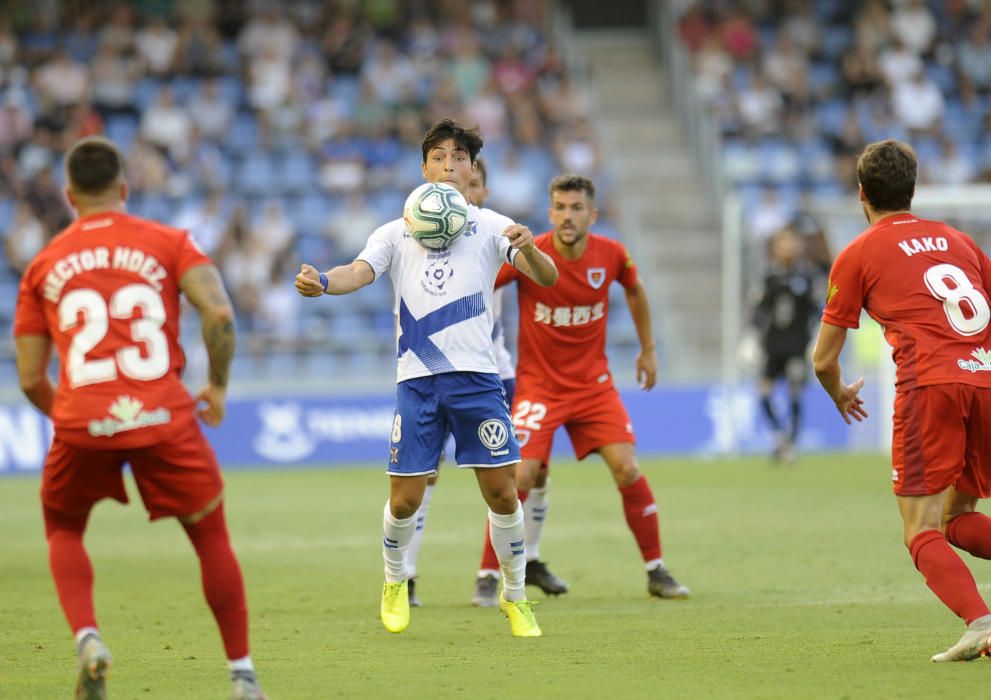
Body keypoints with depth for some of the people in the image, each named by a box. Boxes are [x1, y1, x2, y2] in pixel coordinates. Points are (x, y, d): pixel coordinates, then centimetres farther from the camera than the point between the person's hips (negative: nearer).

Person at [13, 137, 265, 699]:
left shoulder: (44, 266, 14)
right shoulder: (168, 242, 8)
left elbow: (30, 379, 12)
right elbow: (219, 313, -8)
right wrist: (219, 386, 6)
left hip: (81, 421, 1)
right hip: (165, 418, -1)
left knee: (63, 530, 25)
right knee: (211, 537, 16)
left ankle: (88, 639, 0)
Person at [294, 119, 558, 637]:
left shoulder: (490, 227, 9)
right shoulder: (397, 233, 14)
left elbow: (546, 277, -3)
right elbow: (360, 272, -3)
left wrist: (527, 249, -27)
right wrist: (321, 283, -26)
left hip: (476, 378, -1)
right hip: (416, 380, 1)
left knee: (502, 493, -5)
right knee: (405, 499, -2)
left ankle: (515, 598, 14)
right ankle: (395, 583, 26)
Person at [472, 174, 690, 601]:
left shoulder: (611, 255, -7)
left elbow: (635, 290, 16)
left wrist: (648, 350, 20)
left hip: (594, 383, 3)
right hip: (539, 384, -3)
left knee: (628, 470, -7)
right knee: (519, 476, -15)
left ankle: (657, 573, 7)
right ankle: (487, 576, -1)